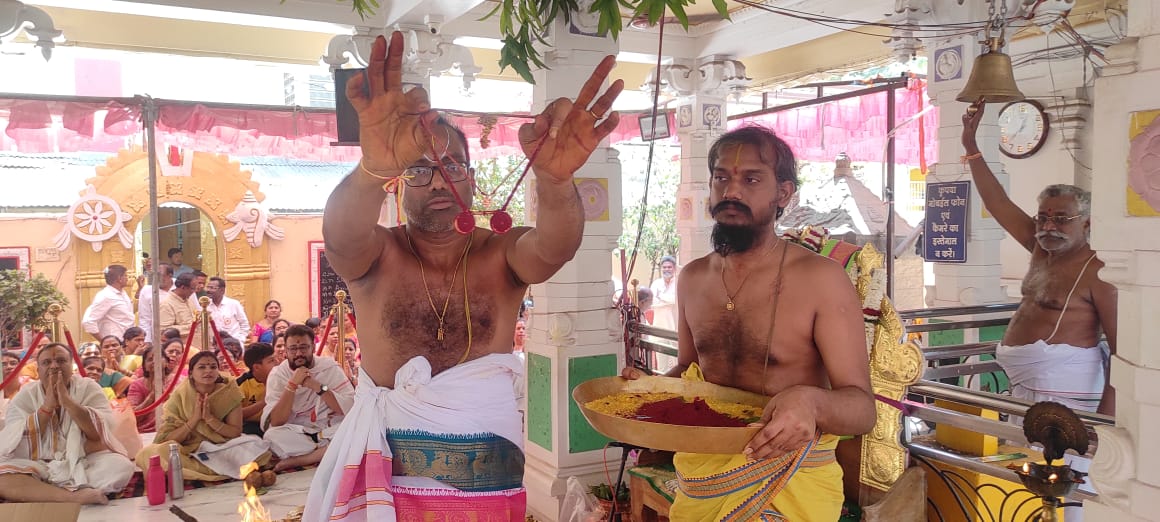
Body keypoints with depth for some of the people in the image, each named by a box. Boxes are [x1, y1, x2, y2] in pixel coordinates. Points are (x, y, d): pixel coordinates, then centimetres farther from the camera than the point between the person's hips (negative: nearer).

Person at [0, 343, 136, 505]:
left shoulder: (88, 387, 3)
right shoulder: (25, 396, 6)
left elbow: (100, 432, -11)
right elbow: (19, 443, -7)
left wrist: (67, 401, -18)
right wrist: (47, 405, -15)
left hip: (85, 463, 0)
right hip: (39, 467, 1)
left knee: (121, 465, -29)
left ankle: (35, 494, -26)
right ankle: (74, 496, -35)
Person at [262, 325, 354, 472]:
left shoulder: (330, 367, -2)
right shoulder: (277, 375, -2)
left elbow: (350, 408, -11)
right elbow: (276, 423, -12)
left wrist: (318, 386, -19)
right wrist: (292, 384, -20)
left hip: (330, 431, 1)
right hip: (295, 435, 0)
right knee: (272, 435, -31)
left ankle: (296, 461, -18)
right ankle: (327, 452, -15)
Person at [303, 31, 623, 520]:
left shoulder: (501, 254, -2)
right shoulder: (373, 254, -3)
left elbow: (554, 248, -23)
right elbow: (340, 236, -25)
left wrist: (554, 179, -45)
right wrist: (373, 170, -47)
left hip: (489, 479, 1)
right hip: (391, 476, 0)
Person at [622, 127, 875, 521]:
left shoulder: (821, 279, -16)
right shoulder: (692, 278, 1)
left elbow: (862, 408, -16)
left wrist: (811, 401, -37)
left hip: (789, 484, -4)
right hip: (701, 480, 5)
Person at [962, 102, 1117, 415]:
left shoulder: (1097, 271, -13)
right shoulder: (1043, 250, 8)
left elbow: (1122, 345, -15)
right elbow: (997, 203, 7)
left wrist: (1107, 412, -21)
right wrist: (971, 147, 3)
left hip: (1063, 397, -8)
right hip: (1023, 389, 8)